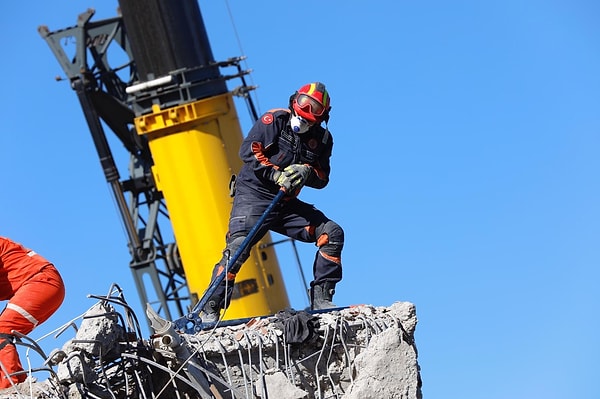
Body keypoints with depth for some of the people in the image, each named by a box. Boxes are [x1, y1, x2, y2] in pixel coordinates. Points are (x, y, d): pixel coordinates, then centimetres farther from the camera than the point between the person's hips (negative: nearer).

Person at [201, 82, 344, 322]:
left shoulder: (322, 139, 7)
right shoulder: (276, 120, -7)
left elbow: (322, 178, 6)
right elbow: (249, 150, -16)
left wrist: (307, 172, -17)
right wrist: (276, 175, -25)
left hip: (287, 204, 5)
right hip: (254, 196, -5)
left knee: (332, 233, -7)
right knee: (238, 245, -24)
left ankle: (321, 300, -2)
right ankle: (210, 309, -17)